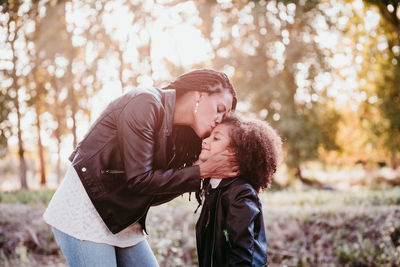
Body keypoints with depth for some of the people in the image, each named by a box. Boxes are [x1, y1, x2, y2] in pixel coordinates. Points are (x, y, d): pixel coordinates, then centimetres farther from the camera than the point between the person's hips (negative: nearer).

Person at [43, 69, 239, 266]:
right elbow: (139, 180, -22)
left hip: (122, 222, 8)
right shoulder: (145, 104, -17)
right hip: (83, 214, -8)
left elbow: (154, 196, 2)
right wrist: (202, 172, -16)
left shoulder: (176, 132, 7)